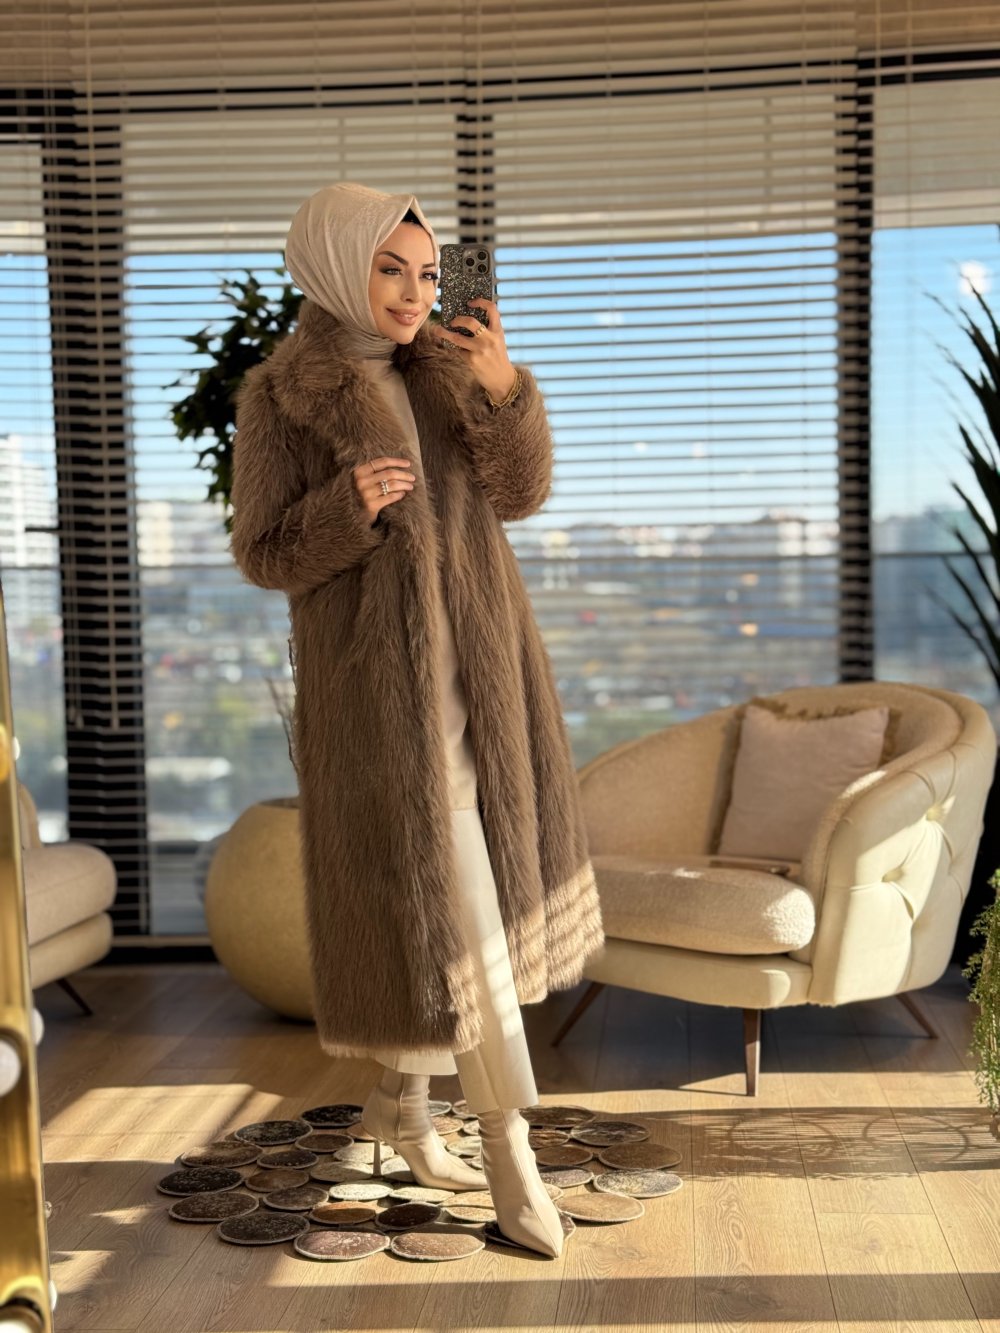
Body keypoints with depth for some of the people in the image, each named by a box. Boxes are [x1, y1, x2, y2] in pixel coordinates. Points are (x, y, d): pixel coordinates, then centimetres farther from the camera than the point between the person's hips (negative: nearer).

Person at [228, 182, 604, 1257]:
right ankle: (507, 1146, 4)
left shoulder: (441, 372, 9)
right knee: (448, 898, -7)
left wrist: (504, 389, -19)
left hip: (477, 663, 6)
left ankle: (399, 1101, 31)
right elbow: (265, 556, -5)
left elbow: (519, 493, -2)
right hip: (379, 677, -6)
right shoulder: (278, 397, -5)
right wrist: (347, 507, -24)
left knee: (461, 883, 12)